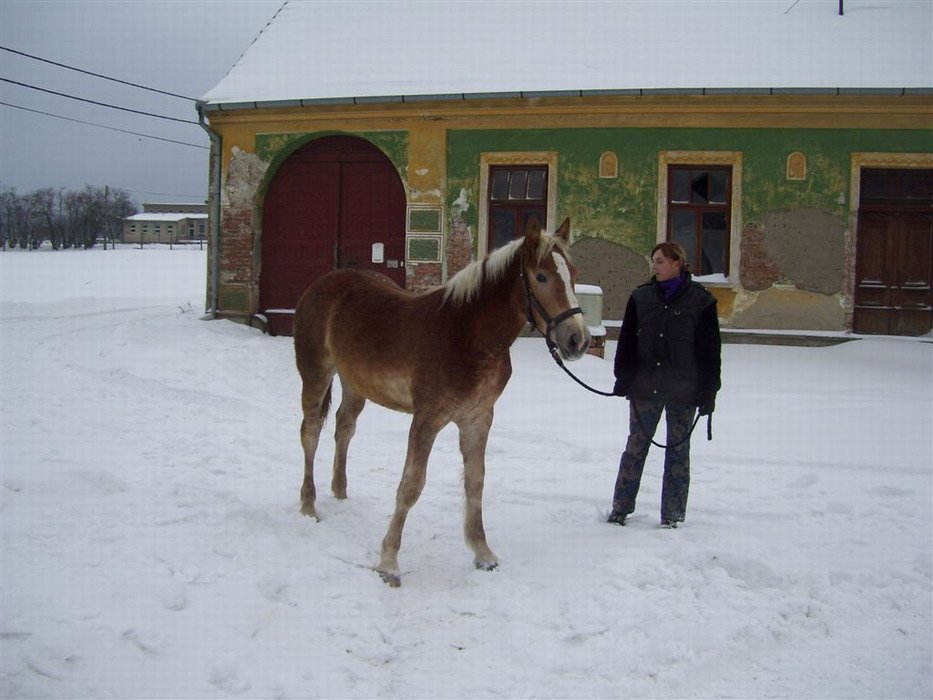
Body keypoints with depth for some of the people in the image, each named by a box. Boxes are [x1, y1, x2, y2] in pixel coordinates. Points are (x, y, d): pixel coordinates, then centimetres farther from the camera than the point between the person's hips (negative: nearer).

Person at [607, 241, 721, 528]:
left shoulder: (700, 300, -3)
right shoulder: (641, 297, 5)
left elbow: (710, 349, -1)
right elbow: (627, 341, 8)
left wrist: (709, 391, -4)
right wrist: (623, 379, 1)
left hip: (683, 391, -2)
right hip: (644, 388, 2)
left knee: (678, 451, 6)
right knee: (636, 446, 8)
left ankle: (672, 515, 13)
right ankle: (620, 507, 16)